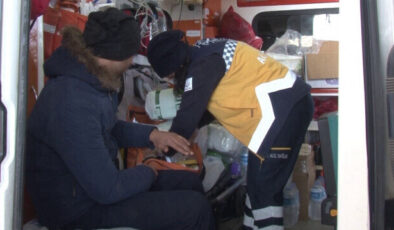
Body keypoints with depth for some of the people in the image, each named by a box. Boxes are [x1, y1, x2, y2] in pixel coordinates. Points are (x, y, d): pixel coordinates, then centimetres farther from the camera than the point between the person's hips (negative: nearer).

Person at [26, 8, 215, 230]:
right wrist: (147, 172, -8)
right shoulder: (73, 104, -33)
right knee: (196, 208, -11)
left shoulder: (90, 79, -3)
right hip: (79, 207, -9)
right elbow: (108, 190, -28)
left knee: (191, 182, 11)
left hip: (95, 180, 9)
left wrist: (151, 134, 1)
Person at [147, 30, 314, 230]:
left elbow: (188, 114, -11)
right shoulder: (206, 52, 14)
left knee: (264, 188, -7)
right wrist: (193, 125, 24)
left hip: (282, 106, -10)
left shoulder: (203, 63, -15)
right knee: (257, 183, 15)